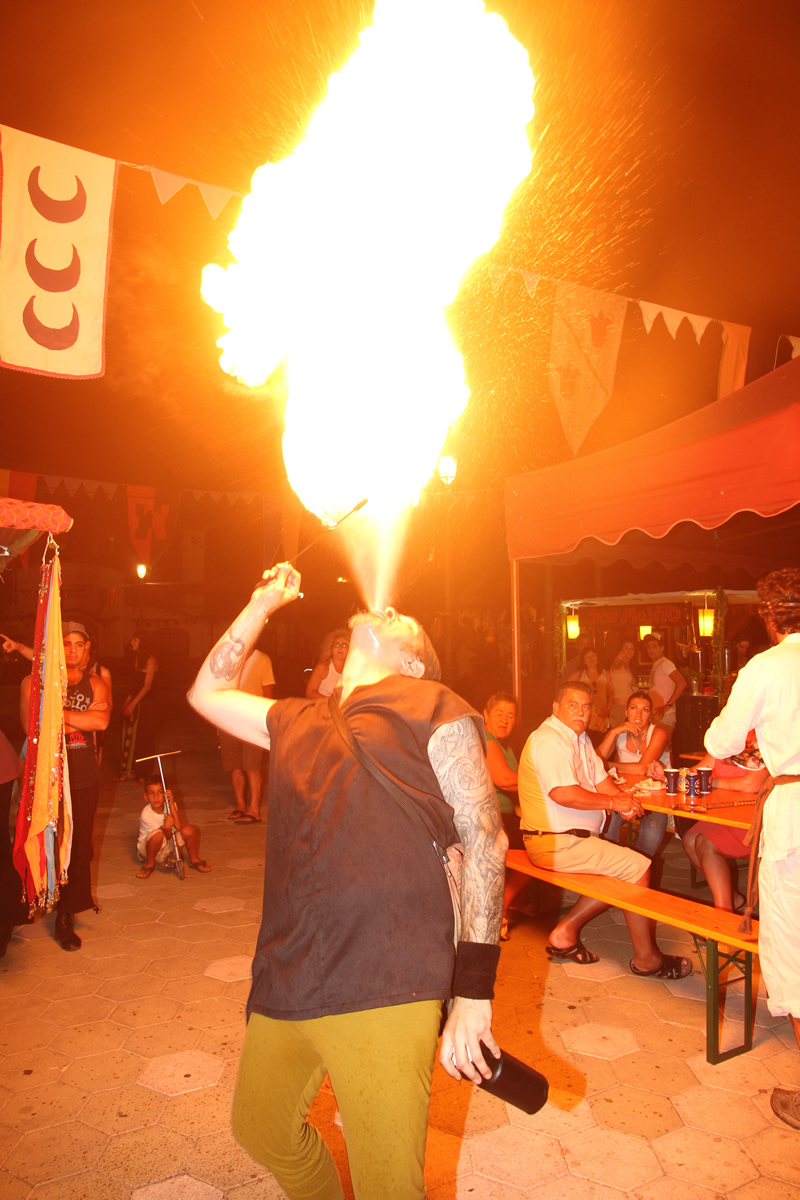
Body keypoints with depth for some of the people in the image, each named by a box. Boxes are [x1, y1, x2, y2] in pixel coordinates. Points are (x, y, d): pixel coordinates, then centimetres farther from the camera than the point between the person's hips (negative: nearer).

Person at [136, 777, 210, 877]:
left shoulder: (170, 805, -12)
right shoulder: (146, 815, -24)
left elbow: (178, 827, -27)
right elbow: (167, 837, -22)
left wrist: (172, 804, -31)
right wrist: (167, 828, -46)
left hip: (167, 848, 5)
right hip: (147, 847, -4)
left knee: (190, 830, -17)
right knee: (158, 834, -37)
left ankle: (194, 860, 8)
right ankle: (149, 864, -11)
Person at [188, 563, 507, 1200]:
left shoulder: (433, 711, -2)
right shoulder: (297, 722, 16)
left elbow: (486, 842, -8)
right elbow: (208, 693, 27)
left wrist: (474, 991, -13)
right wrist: (265, 601, 23)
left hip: (382, 994, -6)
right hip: (283, 982, 7)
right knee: (262, 1130, 26)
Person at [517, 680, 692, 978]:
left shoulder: (579, 738, 16)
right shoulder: (550, 739, -18)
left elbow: (600, 780, 17)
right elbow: (563, 793, -28)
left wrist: (622, 798, -5)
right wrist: (612, 802, -19)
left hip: (573, 838, 10)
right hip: (555, 842, -10)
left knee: (622, 875, 8)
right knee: (638, 867, -11)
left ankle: (565, 932, 11)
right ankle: (646, 958, 4)